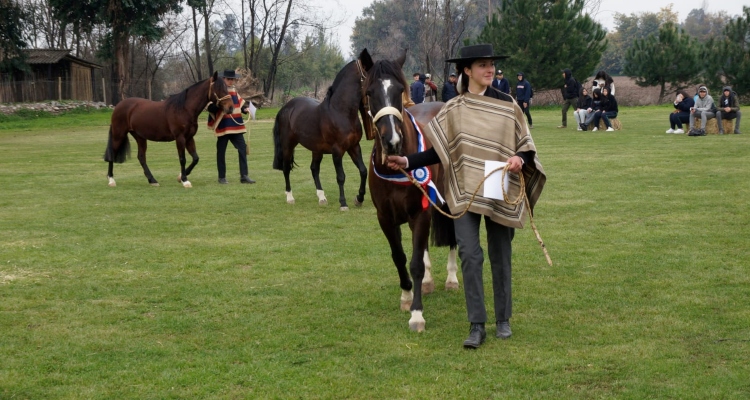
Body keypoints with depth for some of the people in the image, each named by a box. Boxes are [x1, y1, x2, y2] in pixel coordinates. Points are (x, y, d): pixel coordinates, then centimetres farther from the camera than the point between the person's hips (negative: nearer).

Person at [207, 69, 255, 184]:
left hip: (236, 126, 6)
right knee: (221, 152, 4)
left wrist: (245, 109, 4)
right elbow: (210, 108, -12)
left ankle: (244, 176, 2)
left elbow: (240, 103, 24)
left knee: (243, 149, -1)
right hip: (223, 127, -5)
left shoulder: (234, 91, 14)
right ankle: (222, 177, 13)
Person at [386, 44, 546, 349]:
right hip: (464, 192, 0)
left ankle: (503, 320, 22)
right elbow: (440, 152, 6)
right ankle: (476, 325, -3)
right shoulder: (452, 110, 3)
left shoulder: (507, 106, 1)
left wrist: (520, 159, -18)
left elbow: (526, 146, 4)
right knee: (470, 254, -9)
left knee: (500, 256, 8)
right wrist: (408, 162, -6)